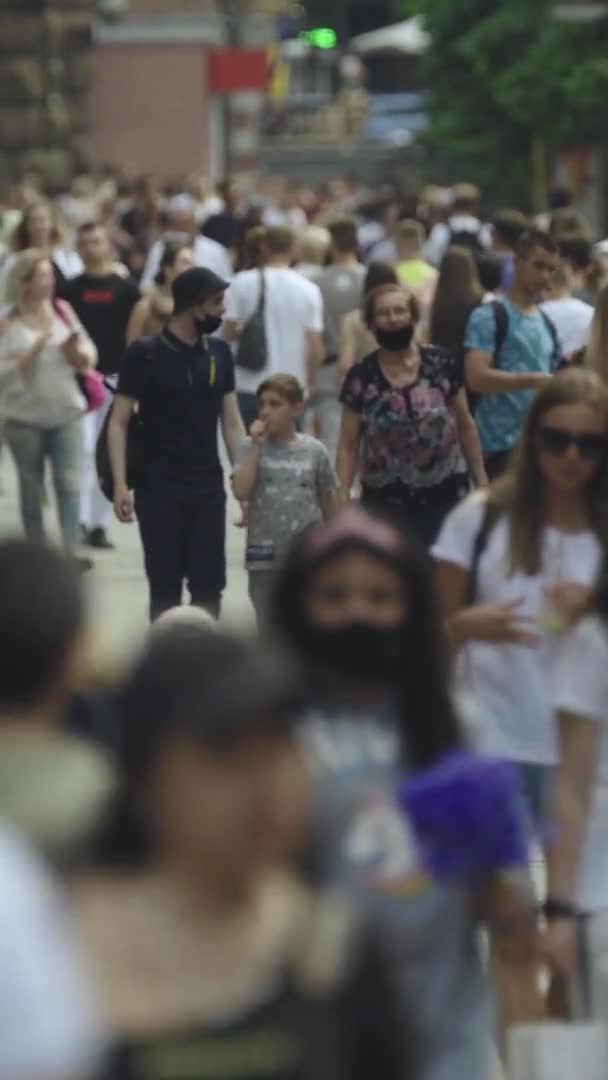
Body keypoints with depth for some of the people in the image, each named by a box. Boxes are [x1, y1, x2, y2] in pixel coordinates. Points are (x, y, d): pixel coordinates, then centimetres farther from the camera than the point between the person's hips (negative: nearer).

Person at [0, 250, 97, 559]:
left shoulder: (63, 311, 1)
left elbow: (89, 357, 8)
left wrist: (77, 353, -14)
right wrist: (34, 351, -22)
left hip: (66, 415, 2)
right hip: (25, 419, -2)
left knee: (69, 485, -7)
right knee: (32, 489, 9)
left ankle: (72, 551, -7)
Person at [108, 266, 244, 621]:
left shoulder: (219, 354, 6)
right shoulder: (145, 354, -6)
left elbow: (232, 422, 9)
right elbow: (119, 422, -5)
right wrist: (120, 484, -14)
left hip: (208, 487, 4)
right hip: (158, 488, -3)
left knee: (209, 588, 3)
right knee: (165, 589, 1)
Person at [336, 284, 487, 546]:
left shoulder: (442, 365, 0)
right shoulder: (361, 377, -1)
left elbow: (465, 426, 8)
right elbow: (348, 446, 1)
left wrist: (483, 484, 6)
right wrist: (342, 501, -7)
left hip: (444, 496, 0)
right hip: (385, 503, 0)